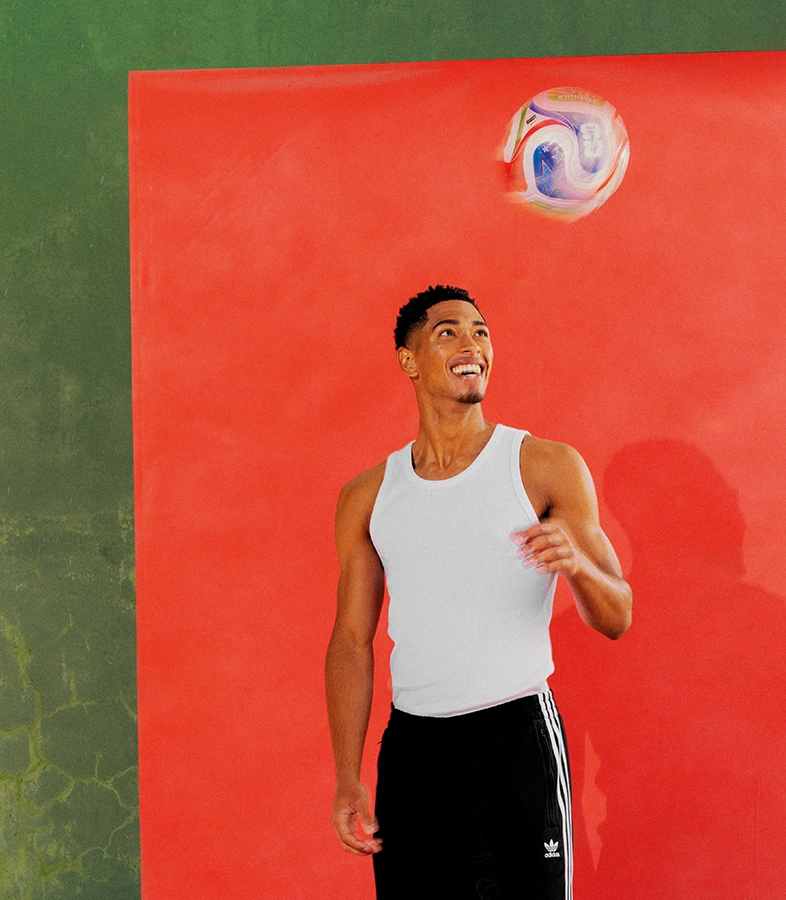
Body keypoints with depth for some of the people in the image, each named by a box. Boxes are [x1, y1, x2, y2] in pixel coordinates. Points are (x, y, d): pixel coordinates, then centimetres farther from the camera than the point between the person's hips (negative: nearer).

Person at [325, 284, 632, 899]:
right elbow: (352, 640, 11)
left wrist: (578, 563, -25)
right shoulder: (367, 496, 8)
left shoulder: (546, 467, 0)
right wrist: (348, 779, 5)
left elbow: (616, 619, -2)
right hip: (410, 748, 3)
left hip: (516, 737, -3)